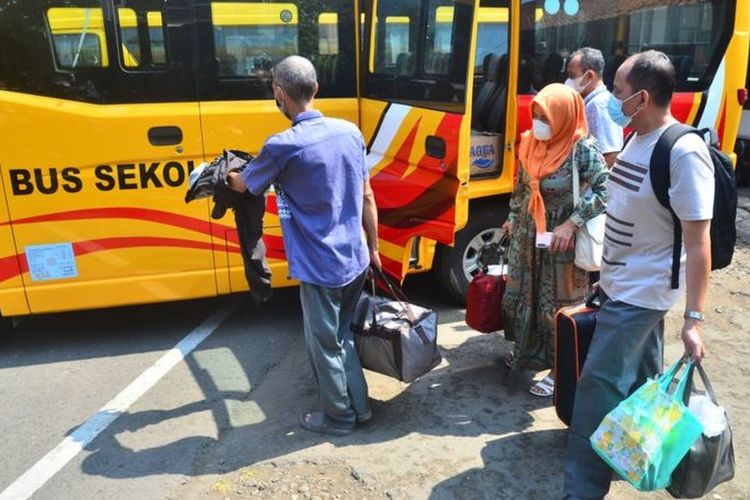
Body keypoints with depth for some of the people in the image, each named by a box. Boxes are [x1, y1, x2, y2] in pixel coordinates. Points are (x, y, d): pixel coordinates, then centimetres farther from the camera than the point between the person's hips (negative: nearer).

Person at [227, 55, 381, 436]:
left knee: (324, 344, 13)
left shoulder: (283, 146, -17)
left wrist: (226, 176, 25)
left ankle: (339, 417, 30)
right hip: (355, 260, 7)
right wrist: (373, 248, 18)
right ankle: (359, 406, 37)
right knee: (342, 335, 24)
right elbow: (367, 197, 7)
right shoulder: (350, 132, 0)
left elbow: (244, 184, 2)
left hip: (320, 268, -7)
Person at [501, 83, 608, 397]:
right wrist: (514, 217, 21)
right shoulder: (531, 142, 1)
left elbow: (604, 190, -20)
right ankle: (527, 350, 39)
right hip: (526, 234, 7)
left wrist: (571, 224, -25)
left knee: (557, 304, 3)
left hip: (560, 238, -6)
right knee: (519, 295, 16)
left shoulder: (582, 148, -18)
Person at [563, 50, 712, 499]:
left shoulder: (685, 153, -22)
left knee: (600, 385, -5)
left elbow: (698, 241, -22)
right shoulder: (637, 140, 5)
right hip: (622, 286, 9)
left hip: (640, 294, -9)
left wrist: (694, 319, -22)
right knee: (641, 382, 22)